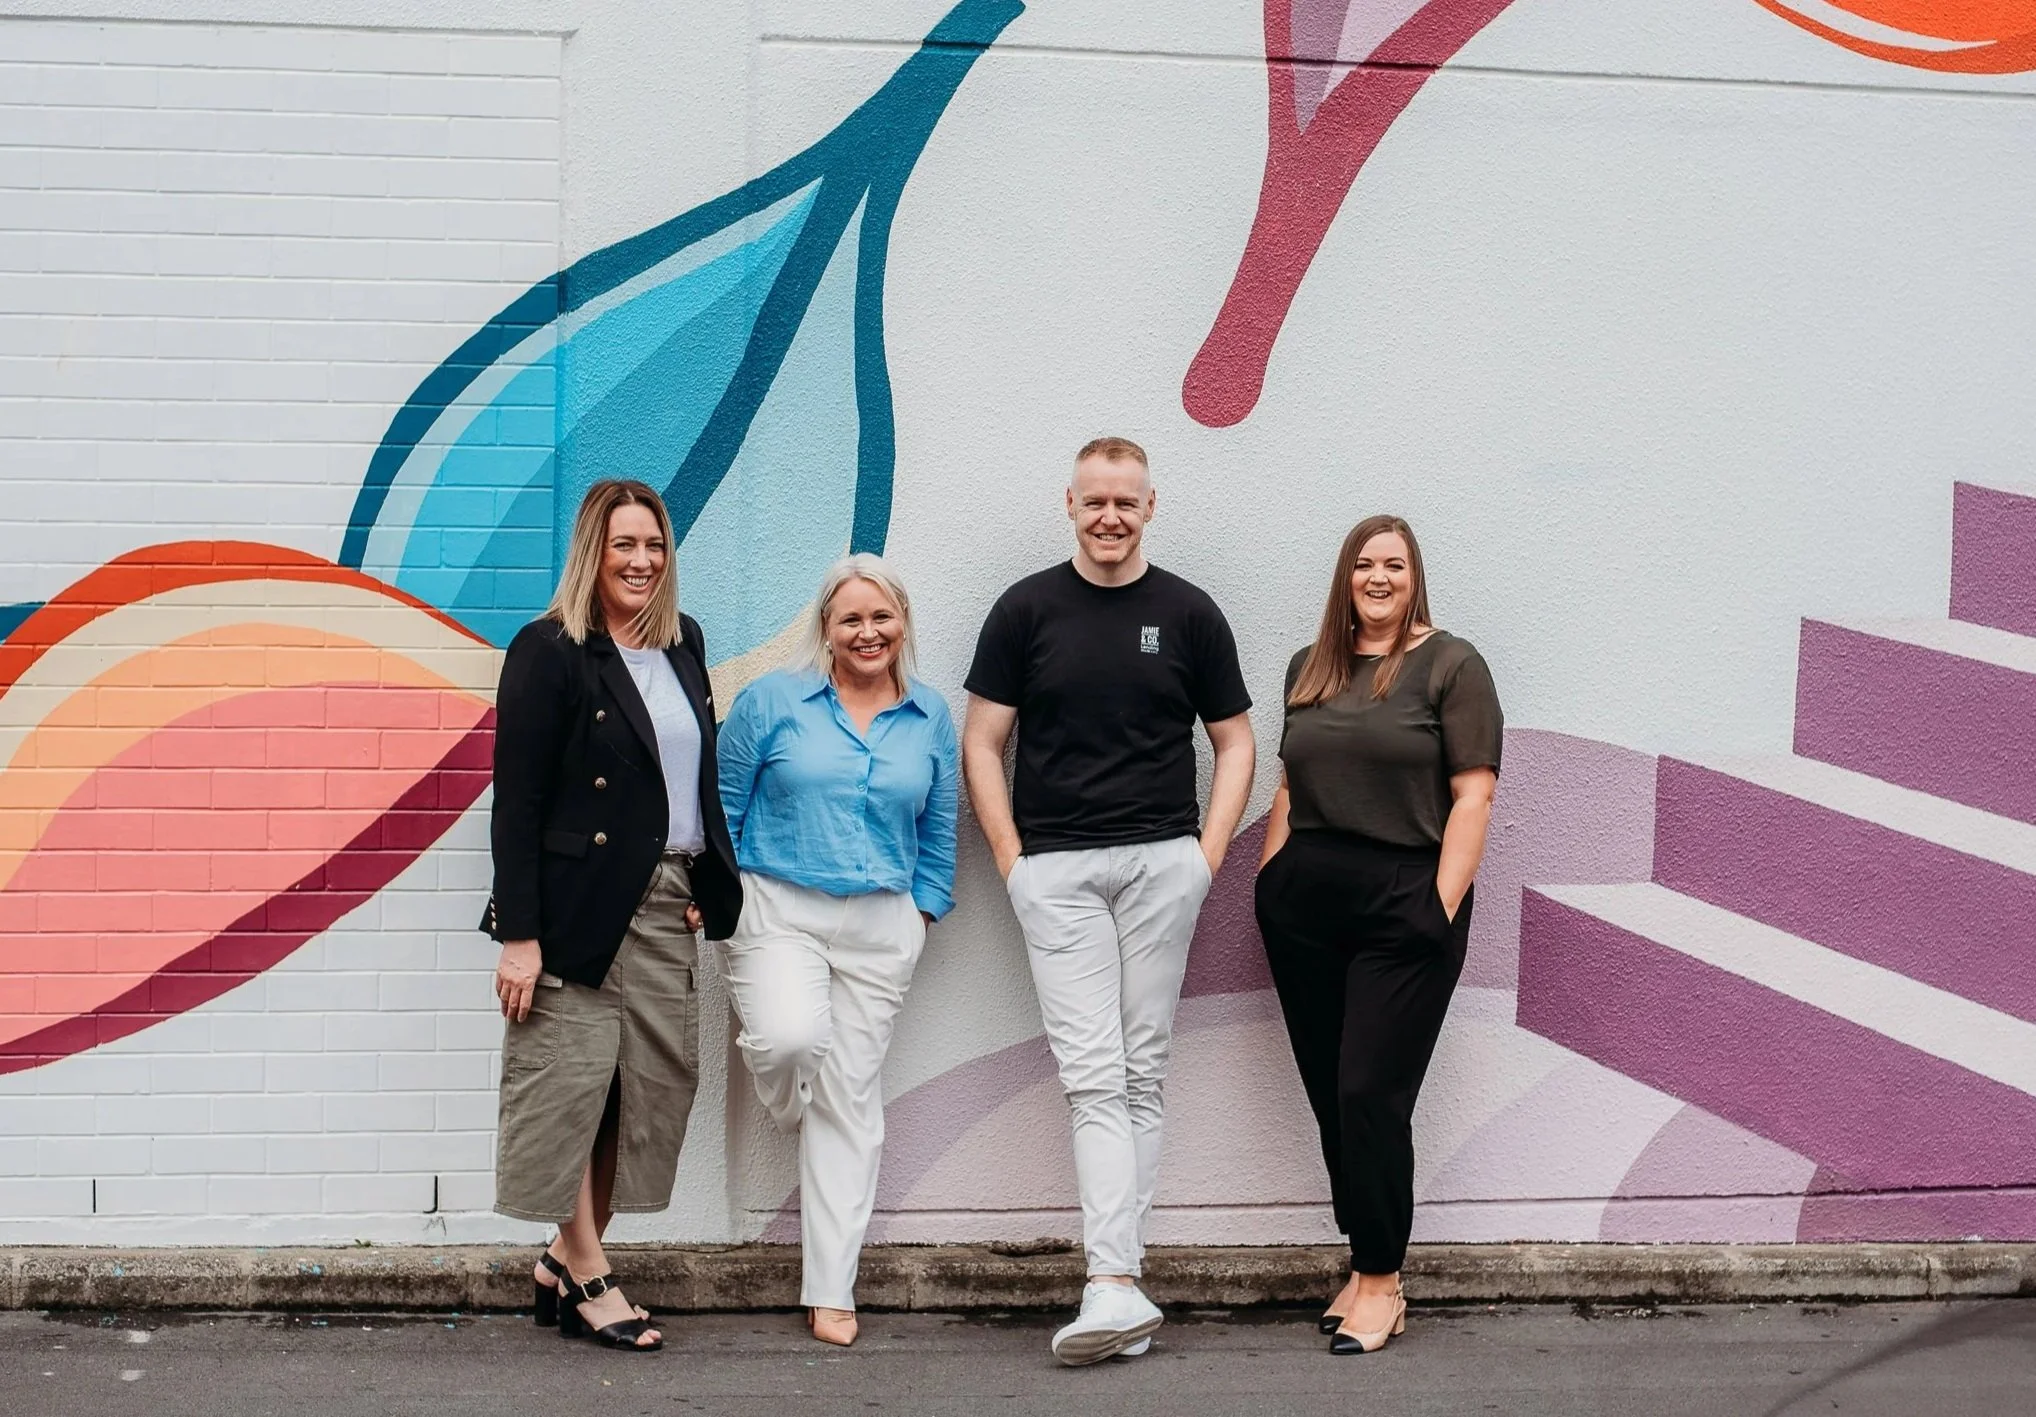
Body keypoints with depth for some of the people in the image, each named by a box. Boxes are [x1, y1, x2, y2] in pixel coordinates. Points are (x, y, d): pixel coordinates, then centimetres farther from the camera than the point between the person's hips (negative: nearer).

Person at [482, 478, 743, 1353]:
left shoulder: (682, 644, 12)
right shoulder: (548, 651, -8)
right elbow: (517, 800, -11)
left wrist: (705, 887, 9)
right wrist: (518, 934, -16)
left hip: (667, 902, 7)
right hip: (581, 904, -7)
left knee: (656, 1084, 6)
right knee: (574, 1082, -1)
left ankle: (561, 1265, 19)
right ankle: (589, 1279, 11)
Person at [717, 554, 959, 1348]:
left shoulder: (930, 719, 8)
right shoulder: (772, 702, 0)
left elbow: (938, 834, 15)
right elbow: (722, 805, 4)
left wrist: (922, 913, 7)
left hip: (879, 928, 3)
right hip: (776, 909, -2)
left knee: (851, 1098, 4)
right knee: (792, 1036, -30)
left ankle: (830, 1290, 12)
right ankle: (784, 1108, 11)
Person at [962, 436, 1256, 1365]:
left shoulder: (1189, 614, 8)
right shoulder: (1026, 610, 5)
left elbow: (1233, 740, 12)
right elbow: (982, 742, 6)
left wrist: (1211, 850, 0)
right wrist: (1010, 855, -4)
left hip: (1163, 863, 1)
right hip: (1056, 869, -1)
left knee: (1142, 1074, 4)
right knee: (1093, 1076, -8)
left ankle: (1114, 1279, 11)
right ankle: (1119, 1288, -12)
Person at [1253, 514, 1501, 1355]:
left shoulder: (1450, 665, -2)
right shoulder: (1310, 668, 14)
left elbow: (1473, 793, -7)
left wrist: (1441, 908, -13)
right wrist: (1269, 884, 11)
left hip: (1403, 905, -5)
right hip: (1304, 906, 5)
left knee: (1370, 1096, -7)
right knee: (1328, 1097, 8)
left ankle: (1381, 1282, 5)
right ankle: (1365, 1265, 21)